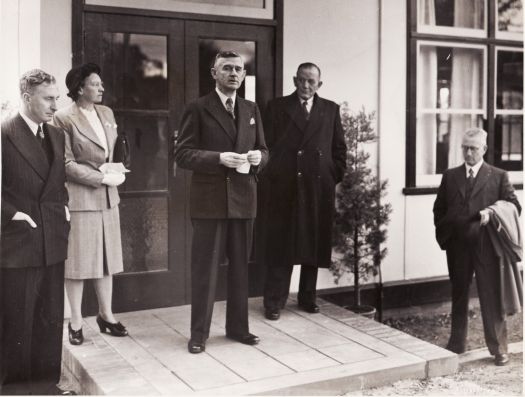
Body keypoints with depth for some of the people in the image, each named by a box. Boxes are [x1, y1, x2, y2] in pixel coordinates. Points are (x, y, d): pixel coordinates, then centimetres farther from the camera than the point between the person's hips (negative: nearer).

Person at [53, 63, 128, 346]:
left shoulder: (106, 113, 10)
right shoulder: (64, 118, -10)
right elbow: (67, 164, -13)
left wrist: (112, 169, 2)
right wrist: (103, 177, -15)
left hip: (107, 196, 6)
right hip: (80, 196, -6)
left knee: (106, 257, 11)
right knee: (78, 259, 2)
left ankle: (106, 314, 24)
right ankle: (76, 321, 14)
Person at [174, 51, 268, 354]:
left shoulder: (252, 110, 13)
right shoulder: (198, 109, -2)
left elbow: (263, 149, 17)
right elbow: (183, 154, -7)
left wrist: (258, 156, -7)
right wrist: (220, 158, -20)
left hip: (244, 198, 5)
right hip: (210, 199, -4)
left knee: (241, 267, 12)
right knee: (205, 268, 1)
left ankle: (238, 327, 26)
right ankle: (199, 333, 13)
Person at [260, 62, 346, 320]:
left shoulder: (330, 110, 13)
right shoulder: (277, 107, 6)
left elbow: (339, 148, 13)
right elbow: (267, 144, 2)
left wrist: (335, 178, 5)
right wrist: (272, 178, -5)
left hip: (319, 188, 3)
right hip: (284, 186, -2)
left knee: (314, 245, 9)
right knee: (280, 246, 0)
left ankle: (307, 297, 22)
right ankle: (274, 302, 7)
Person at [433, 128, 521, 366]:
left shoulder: (498, 176, 4)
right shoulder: (450, 176, 10)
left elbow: (514, 206, 0)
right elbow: (439, 209, 14)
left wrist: (492, 212, -18)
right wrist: (443, 236, 3)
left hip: (486, 246, -2)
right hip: (457, 247, 3)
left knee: (491, 298, 1)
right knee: (458, 296, 13)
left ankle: (498, 349, 12)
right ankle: (456, 345, 24)